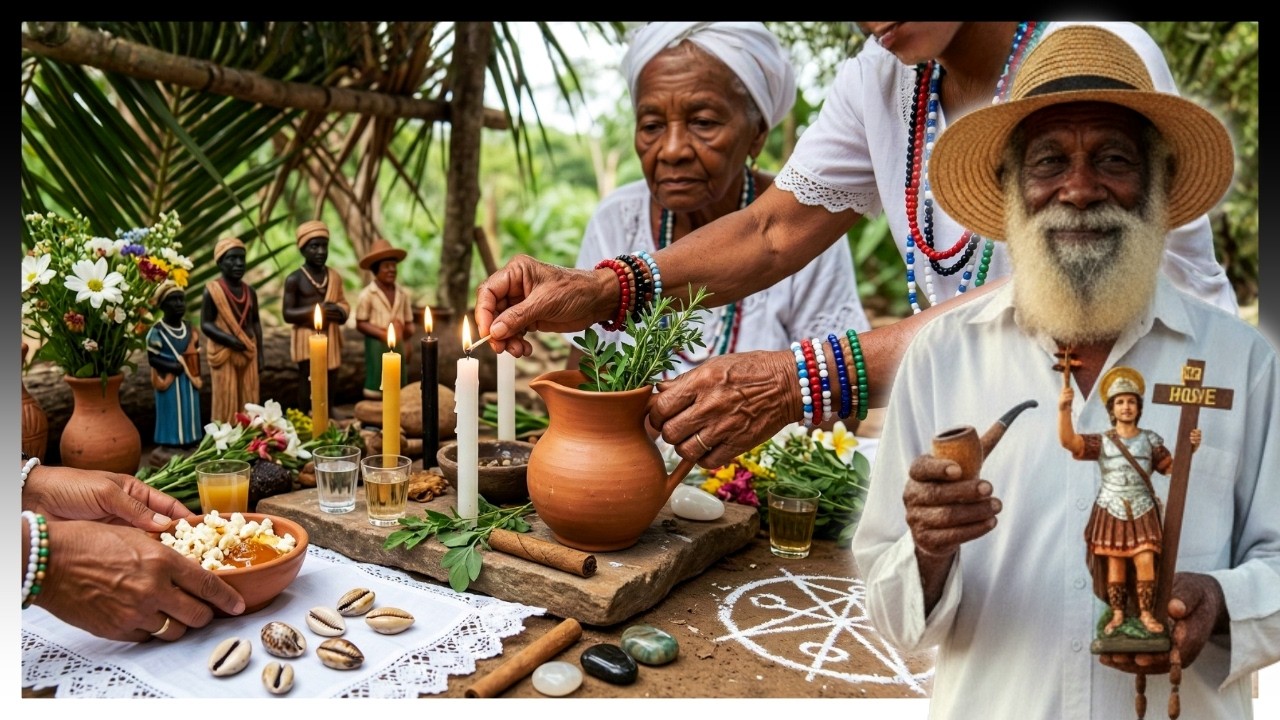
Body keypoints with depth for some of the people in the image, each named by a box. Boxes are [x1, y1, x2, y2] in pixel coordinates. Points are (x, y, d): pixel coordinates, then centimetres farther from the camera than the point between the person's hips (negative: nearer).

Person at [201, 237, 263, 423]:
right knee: (226, 402, -1)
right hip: (224, 354, -5)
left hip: (248, 353, 5)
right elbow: (205, 324, -10)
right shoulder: (212, 290, -8)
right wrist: (228, 339, -23)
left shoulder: (249, 291, 7)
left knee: (248, 402, 8)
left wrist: (259, 353, 7)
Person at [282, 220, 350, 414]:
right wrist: (314, 309, -23)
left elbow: (343, 304, 14)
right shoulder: (295, 279, -7)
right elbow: (287, 314, -10)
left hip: (330, 337, 5)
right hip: (307, 337, -5)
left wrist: (339, 311, -10)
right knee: (308, 383, -4)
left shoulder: (334, 276, 8)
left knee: (329, 385, 12)